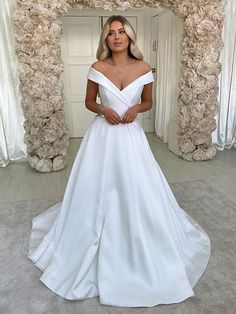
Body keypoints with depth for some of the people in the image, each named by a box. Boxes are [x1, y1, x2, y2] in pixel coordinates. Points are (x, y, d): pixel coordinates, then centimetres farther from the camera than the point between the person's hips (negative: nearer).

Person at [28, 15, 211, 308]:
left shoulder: (143, 68, -1)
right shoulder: (97, 68, -2)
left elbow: (148, 102, 10)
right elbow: (89, 102, 7)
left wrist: (136, 108, -11)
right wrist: (103, 110, -13)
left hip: (131, 135, 0)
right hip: (102, 135, 0)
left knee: (137, 191, 4)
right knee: (96, 191, 7)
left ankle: (140, 250, 29)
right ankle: (95, 248, 32)